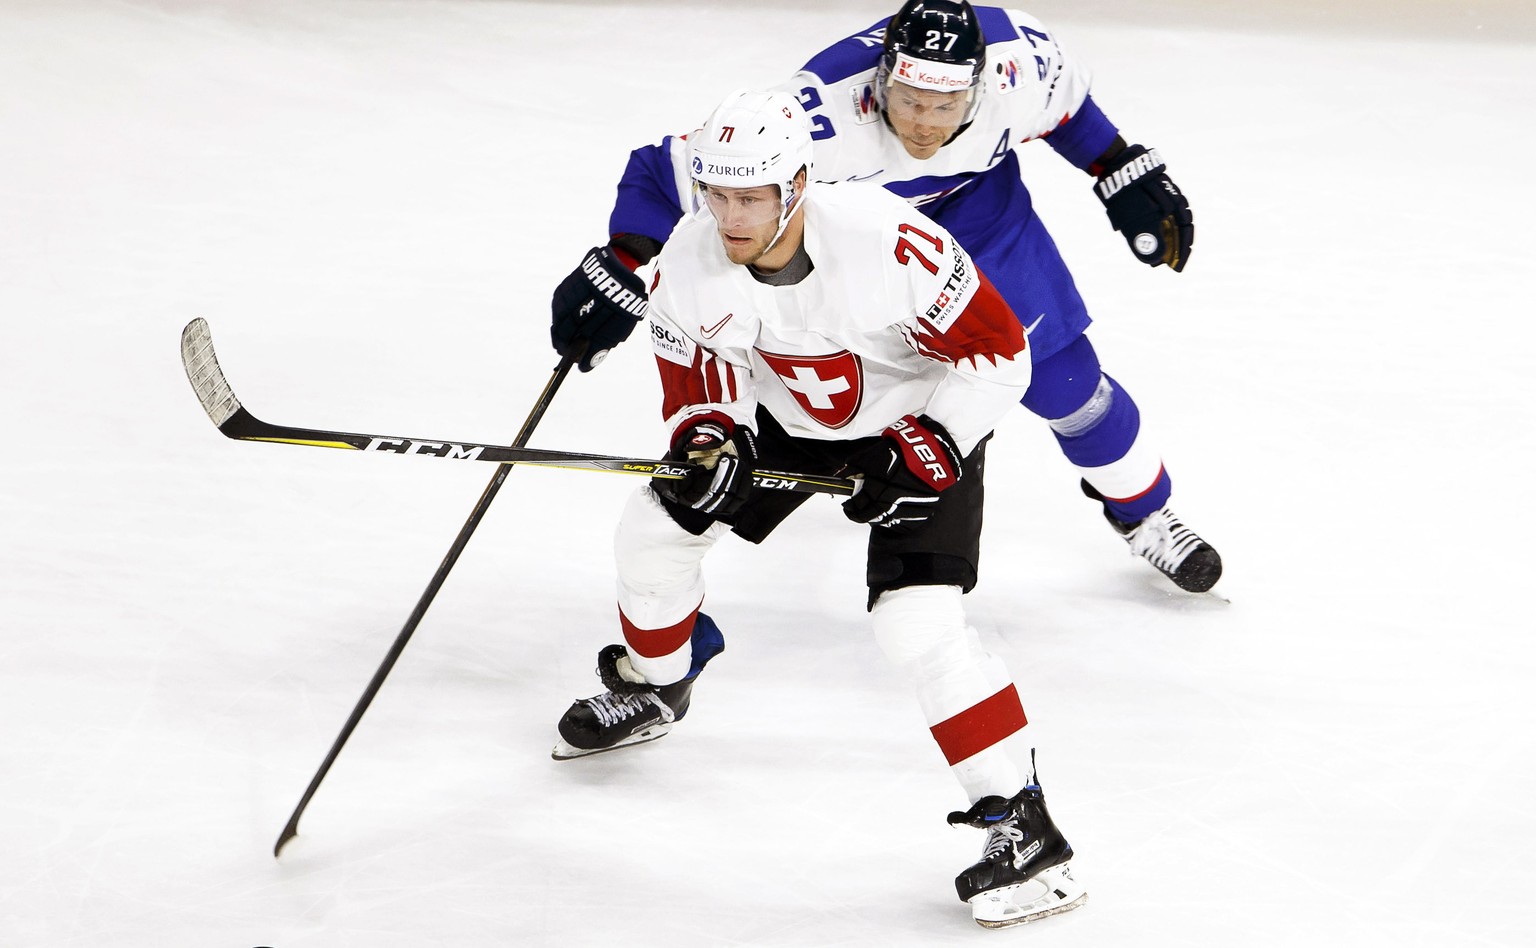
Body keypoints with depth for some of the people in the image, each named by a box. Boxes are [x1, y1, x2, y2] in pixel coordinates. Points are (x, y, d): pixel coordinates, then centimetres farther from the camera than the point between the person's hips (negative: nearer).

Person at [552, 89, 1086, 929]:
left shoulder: (889, 244, -37)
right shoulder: (690, 259, -21)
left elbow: (999, 350, -26)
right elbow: (696, 366, -4)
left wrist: (924, 453, -30)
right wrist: (706, 441, -25)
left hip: (922, 421, -6)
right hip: (788, 417, 6)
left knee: (916, 623, -22)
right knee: (656, 528, 10)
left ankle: (1022, 825, -14)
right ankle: (652, 686, 41)